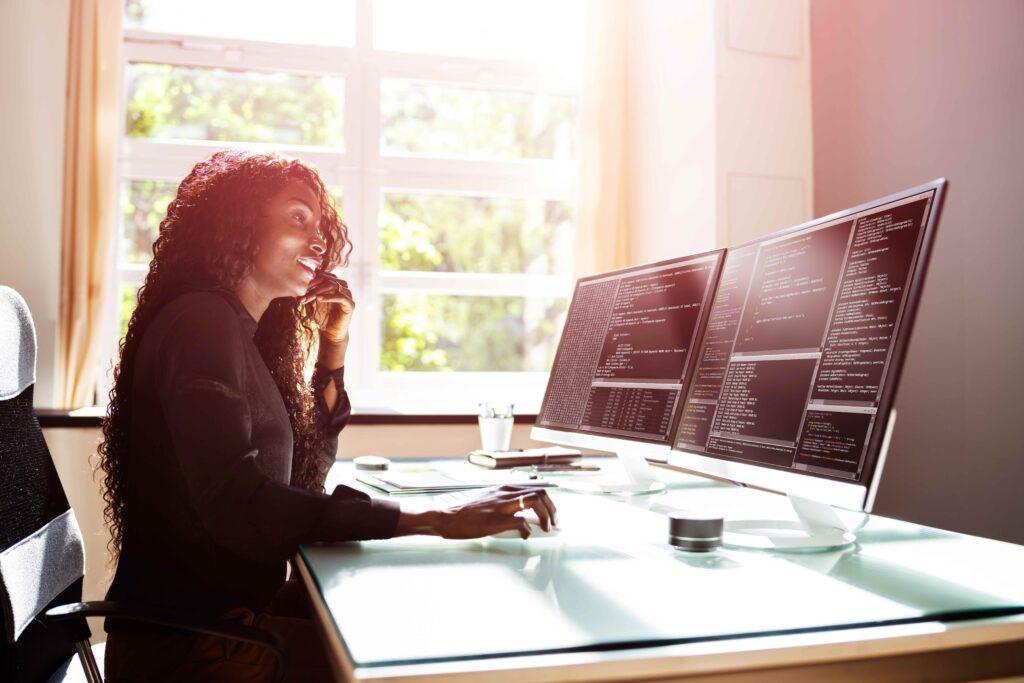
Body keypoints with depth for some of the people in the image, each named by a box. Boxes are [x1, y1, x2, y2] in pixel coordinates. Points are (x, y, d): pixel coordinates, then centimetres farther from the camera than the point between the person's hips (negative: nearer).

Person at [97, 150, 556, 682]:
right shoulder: (199, 322, -17)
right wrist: (433, 521, -33)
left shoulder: (245, 332, 12)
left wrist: (333, 349, 6)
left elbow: (305, 478, 15)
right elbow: (233, 501, -30)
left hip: (237, 603, 9)